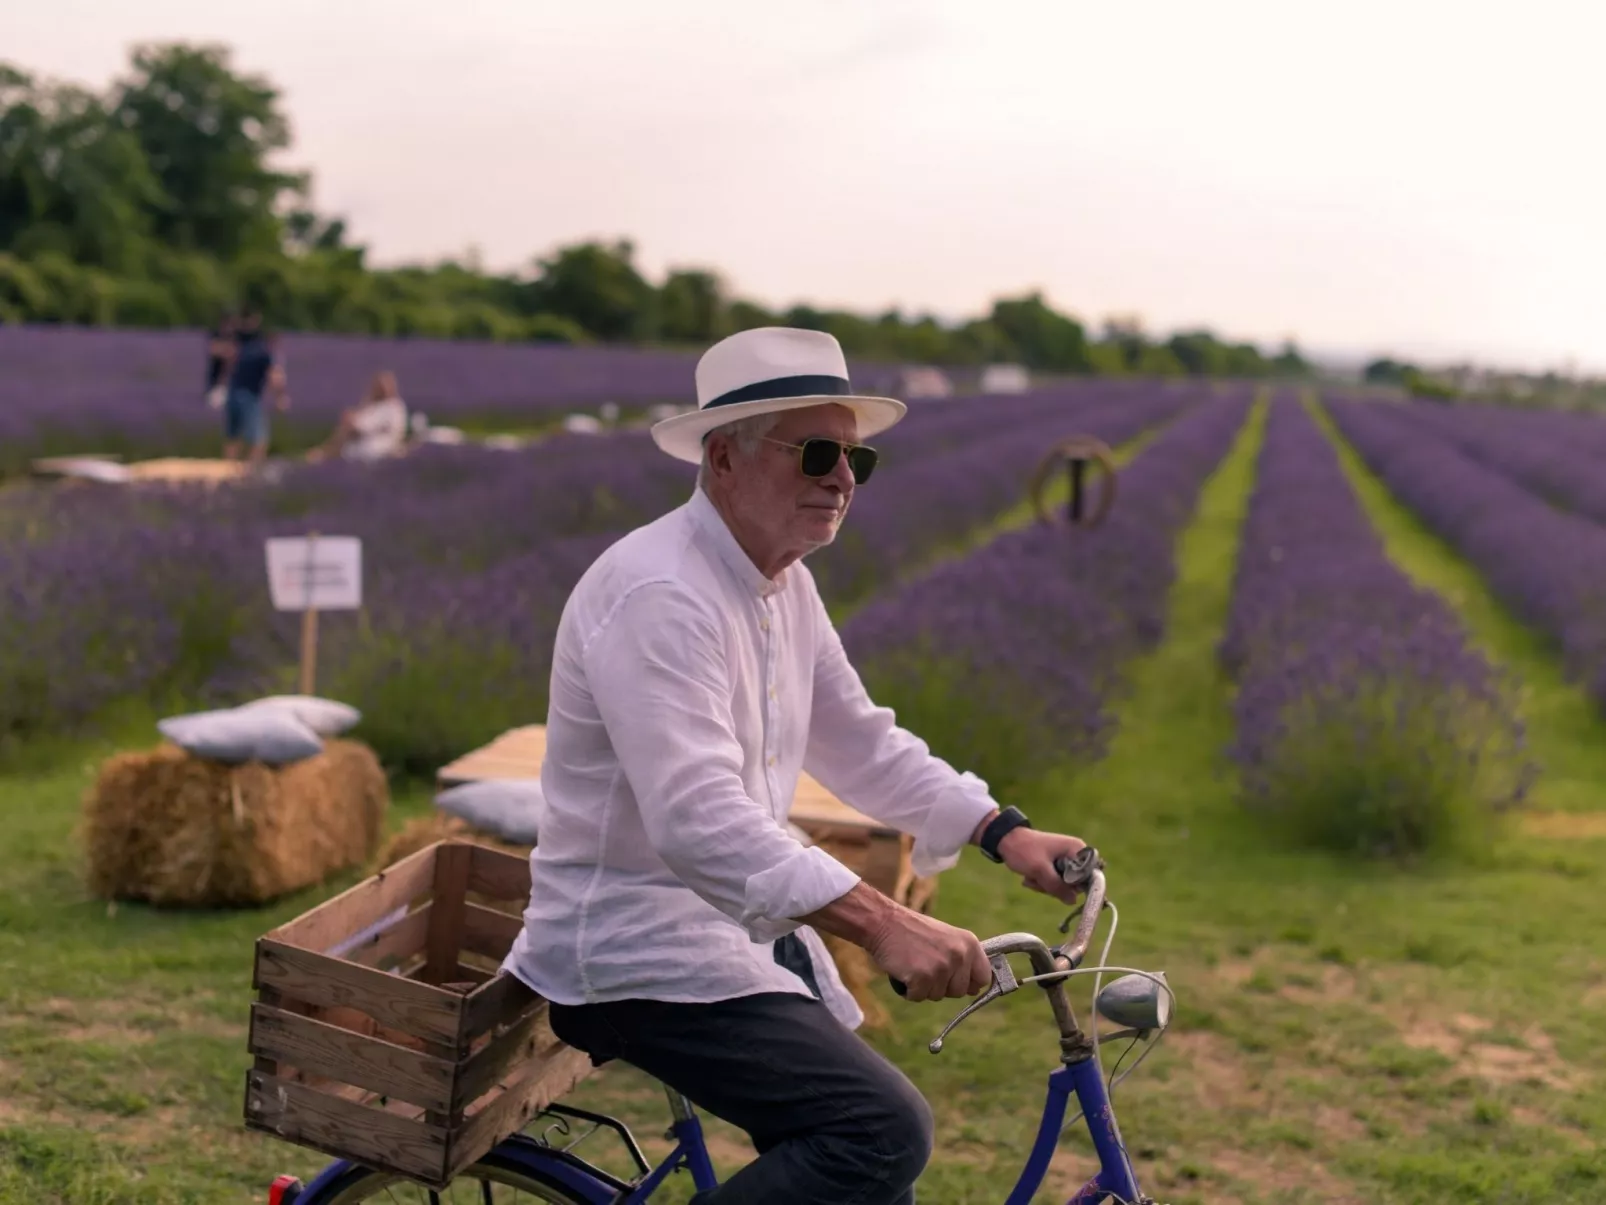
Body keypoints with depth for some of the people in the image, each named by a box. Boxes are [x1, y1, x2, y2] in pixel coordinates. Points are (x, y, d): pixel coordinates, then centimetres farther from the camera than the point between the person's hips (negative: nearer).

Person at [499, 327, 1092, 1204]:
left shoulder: (787, 584, 8)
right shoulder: (659, 596, -23)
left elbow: (860, 743, 13)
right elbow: (699, 824, -33)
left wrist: (1006, 835, 2)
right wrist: (884, 925, -40)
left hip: (744, 928, 9)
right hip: (639, 951, -9)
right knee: (883, 1134, -19)